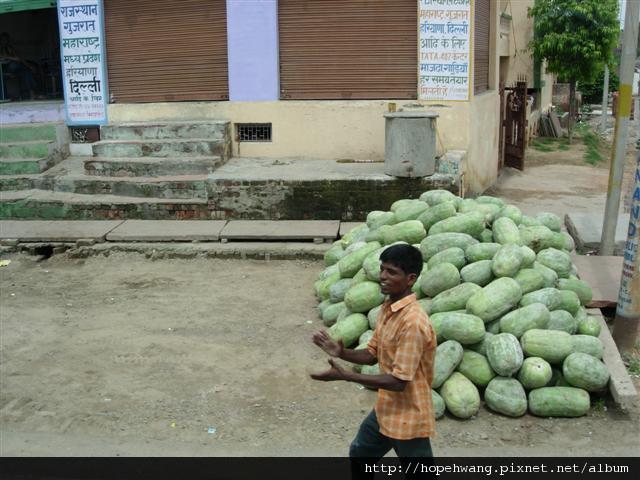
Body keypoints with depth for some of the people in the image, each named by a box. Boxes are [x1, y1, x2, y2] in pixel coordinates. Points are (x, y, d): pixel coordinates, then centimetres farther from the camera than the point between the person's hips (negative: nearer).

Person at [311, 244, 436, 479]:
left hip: (408, 418, -9)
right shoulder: (387, 309, 1)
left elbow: (399, 381, -29)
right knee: (359, 455, 27)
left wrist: (345, 376, -28)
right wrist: (342, 352, -9)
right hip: (385, 410, 9)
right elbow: (373, 354, 10)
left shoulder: (413, 322, -28)